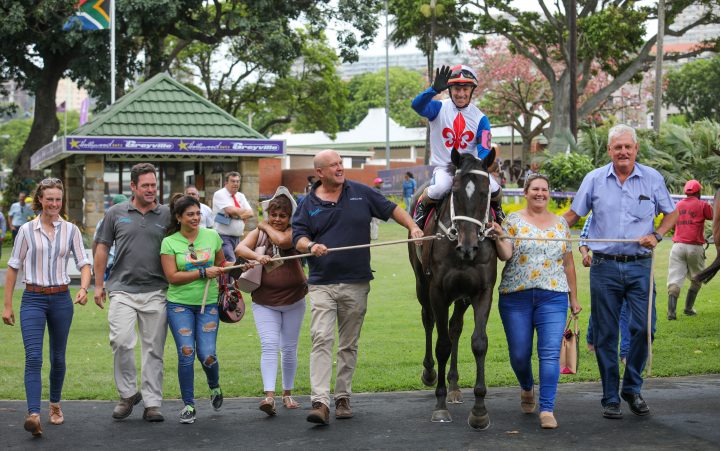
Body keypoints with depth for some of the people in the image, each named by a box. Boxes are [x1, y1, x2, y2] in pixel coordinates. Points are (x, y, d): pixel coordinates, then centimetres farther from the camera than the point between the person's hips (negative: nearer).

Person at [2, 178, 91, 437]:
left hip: (61, 299, 2)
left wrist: (83, 288, -18)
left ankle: (55, 405, 32)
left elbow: (84, 263, 2)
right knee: (33, 358, -14)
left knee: (58, 357, 12)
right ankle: (33, 415, -23)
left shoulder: (71, 230, 4)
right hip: (33, 299, -2)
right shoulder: (26, 230, 0)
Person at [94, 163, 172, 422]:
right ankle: (128, 394, 7)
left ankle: (152, 403, 9)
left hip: (156, 292, 1)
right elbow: (102, 248, 11)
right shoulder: (116, 213, 7)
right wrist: (98, 284, 7)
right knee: (121, 342, -12)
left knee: (154, 348, 2)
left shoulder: (167, 215, 7)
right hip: (122, 290, 0)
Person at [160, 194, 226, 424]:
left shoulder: (212, 236, 4)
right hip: (179, 304, -1)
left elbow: (220, 264, 21)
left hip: (208, 304, 2)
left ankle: (214, 387, 27)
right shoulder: (169, 242, -4)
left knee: (207, 354, -7)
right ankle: (188, 404, 7)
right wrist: (203, 273, -15)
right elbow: (172, 276, -11)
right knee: (186, 353, -8)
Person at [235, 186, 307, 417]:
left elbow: (282, 240, -23)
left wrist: (266, 227, -6)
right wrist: (256, 256, -31)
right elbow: (240, 249, -12)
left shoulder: (293, 231, -1)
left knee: (289, 348, 10)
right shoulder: (258, 233, 5)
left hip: (293, 299, 0)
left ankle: (287, 393, 25)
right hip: (264, 302, 0)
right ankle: (269, 395, -22)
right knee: (269, 346, -14)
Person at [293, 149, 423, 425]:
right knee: (321, 339, -13)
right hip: (321, 285, -1)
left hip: (356, 283, 1)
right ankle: (320, 402, -19)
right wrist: (311, 246, -20)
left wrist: (412, 227, -1)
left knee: (348, 344, 10)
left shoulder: (361, 194, 6)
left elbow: (391, 209, 12)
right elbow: (298, 236, 0)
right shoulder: (309, 204, 4)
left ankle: (343, 398, 21)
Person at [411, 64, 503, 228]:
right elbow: (417, 105, -26)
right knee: (441, 188, -35)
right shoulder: (440, 108, -5)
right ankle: (421, 207, -1)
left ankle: (496, 208, 19)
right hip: (443, 167, -3)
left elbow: (484, 150, -5)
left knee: (494, 190, -20)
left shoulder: (480, 118, 1)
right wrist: (435, 89, -44)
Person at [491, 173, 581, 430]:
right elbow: (505, 255, -7)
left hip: (552, 297, 1)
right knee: (519, 353, 5)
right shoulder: (513, 220, 4)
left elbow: (568, 264, 15)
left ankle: (547, 409, -7)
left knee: (550, 353, -9)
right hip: (516, 296, -1)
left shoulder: (561, 224, 12)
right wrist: (498, 236, -26)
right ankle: (527, 389, 35)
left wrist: (574, 297, 13)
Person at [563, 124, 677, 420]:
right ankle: (610, 398, 12)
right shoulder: (594, 179, 4)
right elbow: (573, 215, 10)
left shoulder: (652, 179, 4)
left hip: (640, 266, 0)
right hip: (604, 266, 0)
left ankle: (632, 388, 15)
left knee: (643, 328, -6)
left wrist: (657, 235, -4)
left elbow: (671, 213, 13)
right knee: (606, 335, 3)